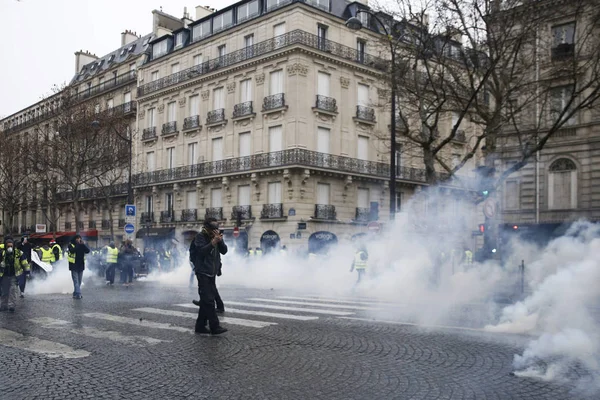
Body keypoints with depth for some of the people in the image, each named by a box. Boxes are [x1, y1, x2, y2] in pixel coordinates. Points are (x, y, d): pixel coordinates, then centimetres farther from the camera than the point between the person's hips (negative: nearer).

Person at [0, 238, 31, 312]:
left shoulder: (19, 253, -9)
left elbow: (24, 263, -2)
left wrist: (27, 271, -2)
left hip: (15, 276, -3)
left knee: (13, 290, -13)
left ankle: (11, 306, -10)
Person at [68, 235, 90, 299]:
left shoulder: (82, 245, 9)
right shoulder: (71, 245, -2)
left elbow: (88, 251, -5)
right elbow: (72, 250, -22)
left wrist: (83, 244, -14)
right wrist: (78, 244, -22)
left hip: (81, 265, 5)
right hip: (74, 266, -5)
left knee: (79, 281, 9)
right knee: (76, 281, -11)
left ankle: (75, 294, 19)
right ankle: (78, 294, -18)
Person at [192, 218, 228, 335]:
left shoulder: (216, 236, 12)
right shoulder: (200, 237, -6)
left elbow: (224, 251, 3)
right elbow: (201, 251, -21)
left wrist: (220, 240, -13)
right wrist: (212, 243, -30)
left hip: (212, 272, 7)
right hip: (203, 272, -7)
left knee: (206, 300, 10)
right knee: (209, 300, -11)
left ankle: (200, 326, 17)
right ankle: (215, 326, -13)